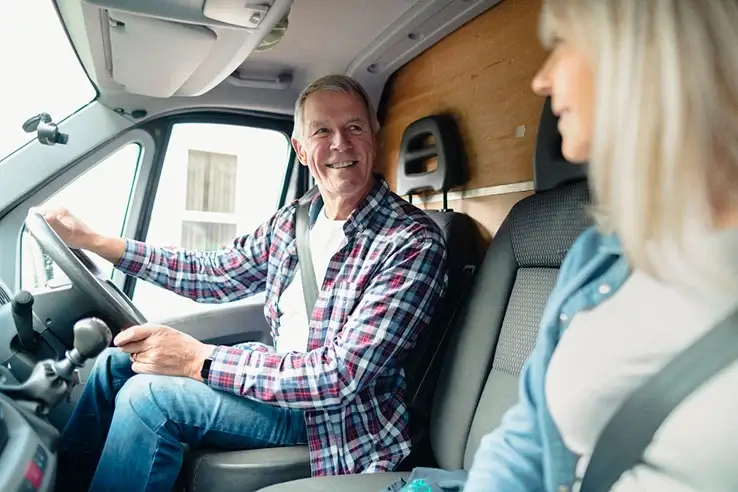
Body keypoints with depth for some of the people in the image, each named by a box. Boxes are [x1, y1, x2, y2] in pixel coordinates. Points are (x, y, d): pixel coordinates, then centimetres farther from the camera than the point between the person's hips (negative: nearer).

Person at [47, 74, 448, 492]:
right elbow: (213, 274, 10)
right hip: (281, 378, 7)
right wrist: (94, 241, 5)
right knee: (118, 362, 7)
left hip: (339, 418, -7)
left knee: (148, 395, -21)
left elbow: (344, 375, -27)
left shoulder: (413, 242, -22)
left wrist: (200, 359, -27)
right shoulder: (294, 220, 1)